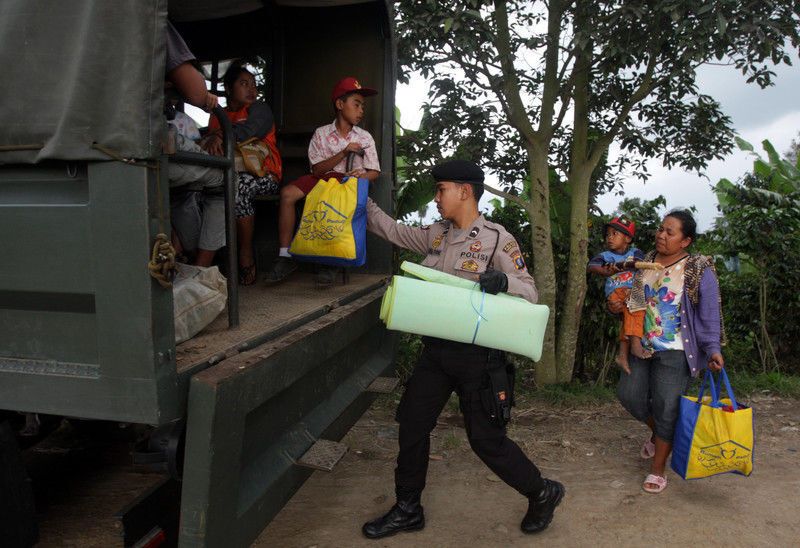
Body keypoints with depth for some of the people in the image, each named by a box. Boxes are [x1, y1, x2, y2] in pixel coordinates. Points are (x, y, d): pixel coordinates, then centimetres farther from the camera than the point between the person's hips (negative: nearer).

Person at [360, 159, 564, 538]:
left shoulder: (497, 239, -11)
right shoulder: (436, 235, 7)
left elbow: (530, 292, -10)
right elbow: (393, 231, 18)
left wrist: (504, 281, -31)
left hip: (475, 354, -7)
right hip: (436, 350, 7)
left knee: (486, 439, 2)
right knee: (412, 425, 11)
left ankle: (542, 494, 28)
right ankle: (408, 510, 30)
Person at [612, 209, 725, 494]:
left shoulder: (699, 271, -9)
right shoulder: (646, 262, 7)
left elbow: (710, 314, -8)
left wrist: (713, 348, -18)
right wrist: (618, 307, -1)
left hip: (675, 353, -6)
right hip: (643, 348, 6)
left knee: (666, 409, -2)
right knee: (629, 394, 6)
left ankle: (658, 470, 15)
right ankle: (657, 433, 37)